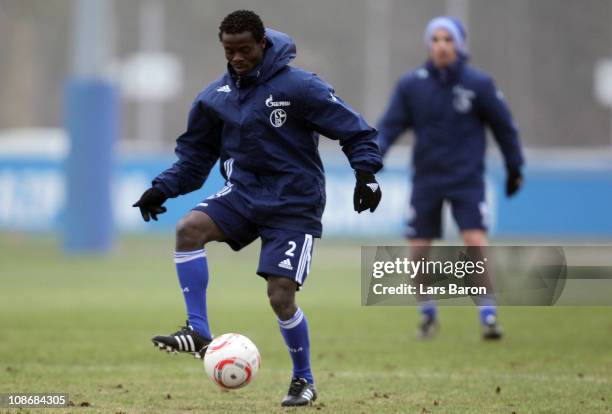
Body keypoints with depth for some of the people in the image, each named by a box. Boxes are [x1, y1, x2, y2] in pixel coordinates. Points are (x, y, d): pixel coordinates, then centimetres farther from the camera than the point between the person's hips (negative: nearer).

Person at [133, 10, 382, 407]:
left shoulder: (299, 87, -13)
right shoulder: (215, 98, 4)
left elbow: (356, 131, -10)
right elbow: (196, 156, 16)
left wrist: (366, 172, -24)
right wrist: (163, 188, 2)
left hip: (294, 206, -5)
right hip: (244, 193, 5)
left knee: (281, 295, -12)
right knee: (189, 228, -23)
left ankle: (304, 381, 14)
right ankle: (199, 333, -16)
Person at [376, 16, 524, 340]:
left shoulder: (479, 84, -6)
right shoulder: (411, 85, -4)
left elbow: (504, 127, 5)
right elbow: (390, 125, -2)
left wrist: (515, 168, 11)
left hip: (467, 178, -2)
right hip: (426, 177, 2)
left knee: (477, 243, -17)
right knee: (418, 252, 3)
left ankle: (488, 316, -8)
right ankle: (428, 316, 24)